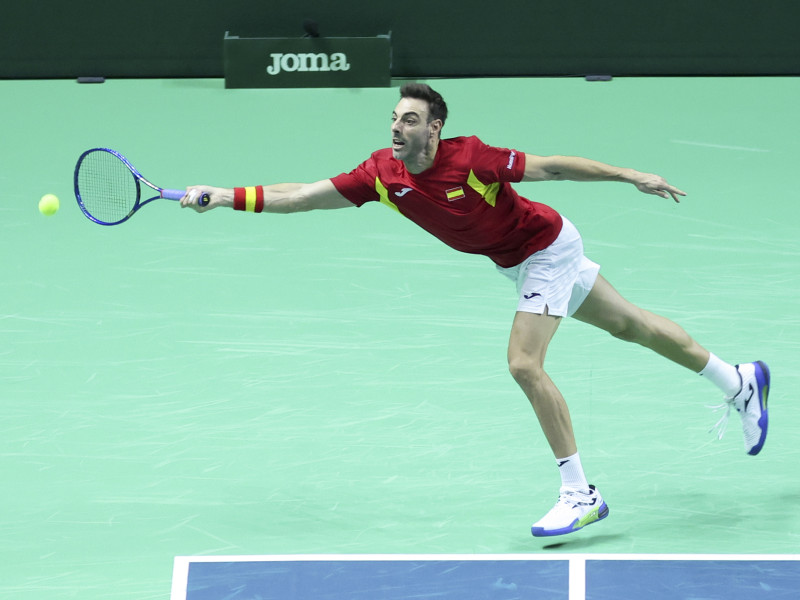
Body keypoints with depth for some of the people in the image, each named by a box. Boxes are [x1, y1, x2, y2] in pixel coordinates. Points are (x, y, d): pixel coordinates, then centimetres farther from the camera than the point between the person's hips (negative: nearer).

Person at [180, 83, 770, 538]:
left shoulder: (470, 158, -31)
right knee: (630, 324, 20)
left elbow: (550, 166, -22)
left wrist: (631, 175, -19)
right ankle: (738, 380, 39)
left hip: (549, 247, -7)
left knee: (525, 364, -19)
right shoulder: (383, 173, -15)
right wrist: (228, 196, -25)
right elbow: (304, 195, -16)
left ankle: (580, 493, -10)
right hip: (519, 262, 7)